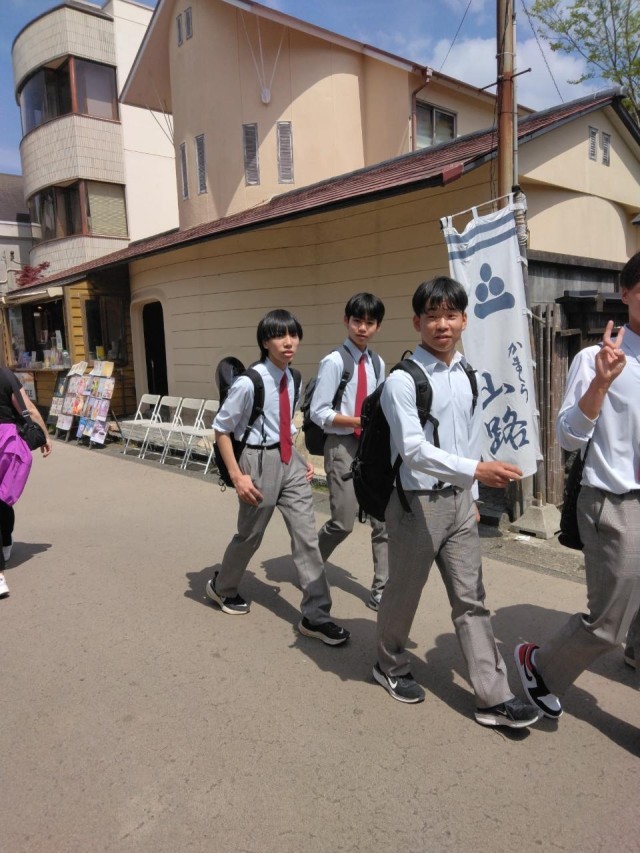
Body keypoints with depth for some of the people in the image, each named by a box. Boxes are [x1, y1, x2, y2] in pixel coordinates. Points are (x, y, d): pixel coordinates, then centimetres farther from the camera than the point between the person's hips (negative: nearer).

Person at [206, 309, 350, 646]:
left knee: (307, 536, 3)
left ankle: (315, 616, 13)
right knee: (250, 535, 13)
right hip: (261, 461, -6)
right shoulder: (248, 382, -18)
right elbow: (221, 429, -11)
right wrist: (237, 476, -15)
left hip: (290, 460, 6)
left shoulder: (290, 379, 2)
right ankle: (222, 587, 43)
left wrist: (301, 460, 11)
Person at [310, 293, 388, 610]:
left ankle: (381, 589, 18)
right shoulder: (334, 361, -10)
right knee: (343, 522, -2)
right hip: (343, 446, -5)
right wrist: (359, 421, -18)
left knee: (383, 520, 5)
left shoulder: (377, 363, 7)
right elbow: (319, 412, -13)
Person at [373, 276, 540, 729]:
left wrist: (471, 496, 14)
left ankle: (493, 698, 19)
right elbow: (413, 449, -24)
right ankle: (391, 666, 37)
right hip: (417, 502, -6)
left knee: (471, 599, 9)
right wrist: (476, 470, -33)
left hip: (459, 500, 6)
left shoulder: (468, 376, 7)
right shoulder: (403, 379, -15)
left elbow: (472, 437, 12)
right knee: (404, 593, 12)